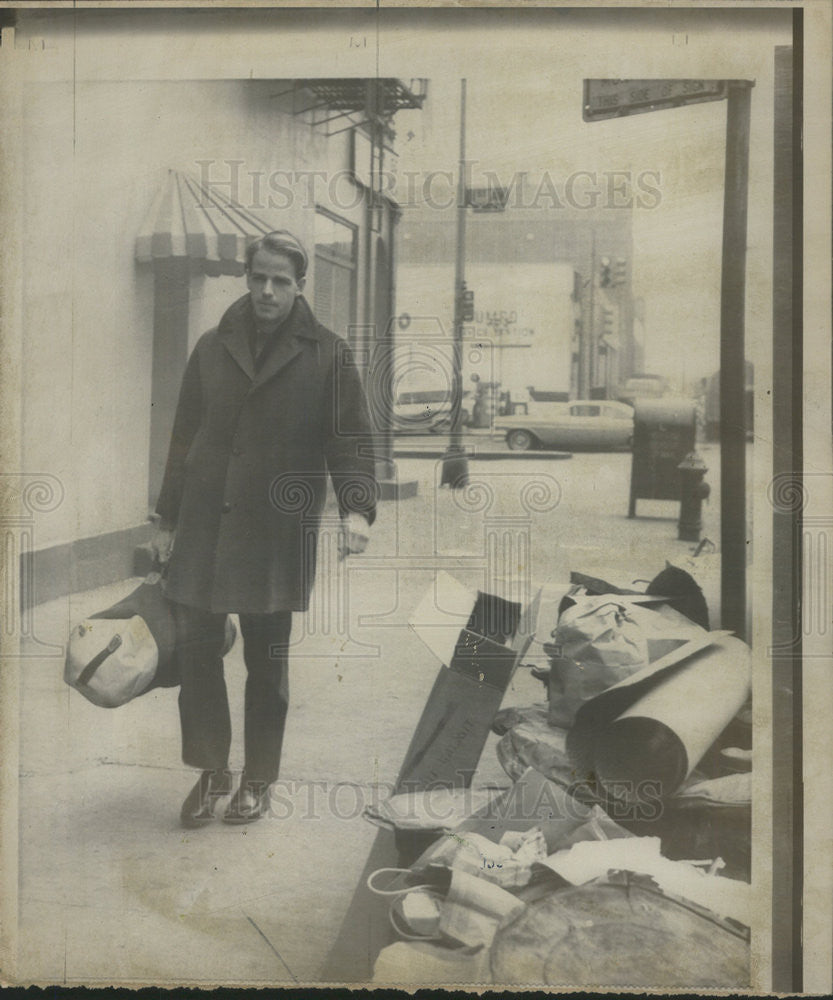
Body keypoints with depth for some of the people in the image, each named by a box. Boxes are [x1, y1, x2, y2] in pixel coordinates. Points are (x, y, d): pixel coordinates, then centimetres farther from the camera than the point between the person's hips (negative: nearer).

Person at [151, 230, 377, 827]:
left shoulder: (328, 355, 0)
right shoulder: (213, 348, 8)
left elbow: (351, 438, -3)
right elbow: (185, 437, 12)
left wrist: (357, 508, -18)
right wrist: (169, 519, 11)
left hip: (279, 535, -2)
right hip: (203, 530, 3)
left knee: (267, 663, 9)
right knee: (196, 650, 4)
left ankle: (259, 781, 25)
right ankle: (212, 772, 23)